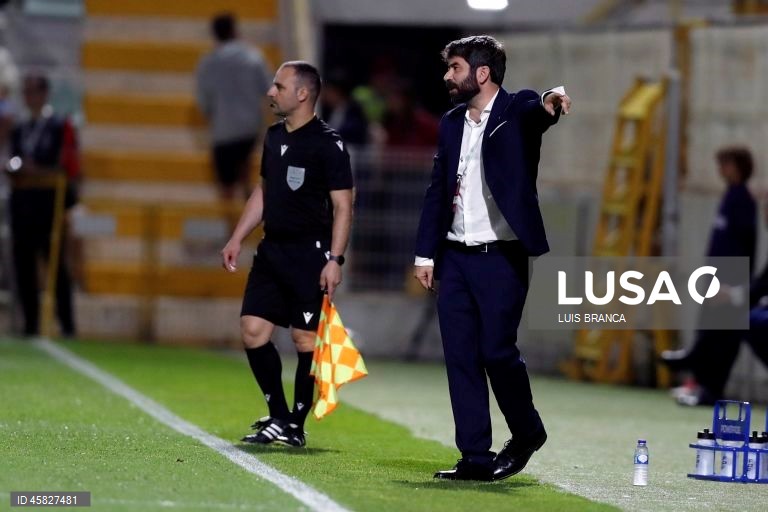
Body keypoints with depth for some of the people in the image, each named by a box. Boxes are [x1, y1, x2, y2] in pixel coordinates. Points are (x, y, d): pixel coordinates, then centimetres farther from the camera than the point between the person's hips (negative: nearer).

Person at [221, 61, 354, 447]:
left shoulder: (328, 144, -11)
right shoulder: (274, 136, 13)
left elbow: (342, 206, -12)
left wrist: (335, 260, -19)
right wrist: (236, 239, 20)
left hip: (310, 253, -8)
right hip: (272, 249, 8)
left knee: (306, 339, -3)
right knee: (253, 331, 2)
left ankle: (296, 425, 5)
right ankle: (278, 418, 13)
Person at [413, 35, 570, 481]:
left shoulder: (517, 110, -4)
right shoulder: (453, 122, 13)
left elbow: (537, 112, -28)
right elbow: (438, 190, 16)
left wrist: (551, 103, -52)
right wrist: (426, 253, 12)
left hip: (501, 256, -6)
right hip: (456, 258, 6)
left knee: (497, 351, -6)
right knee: (461, 358, 3)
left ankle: (527, 432, 18)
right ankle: (475, 457, 8)